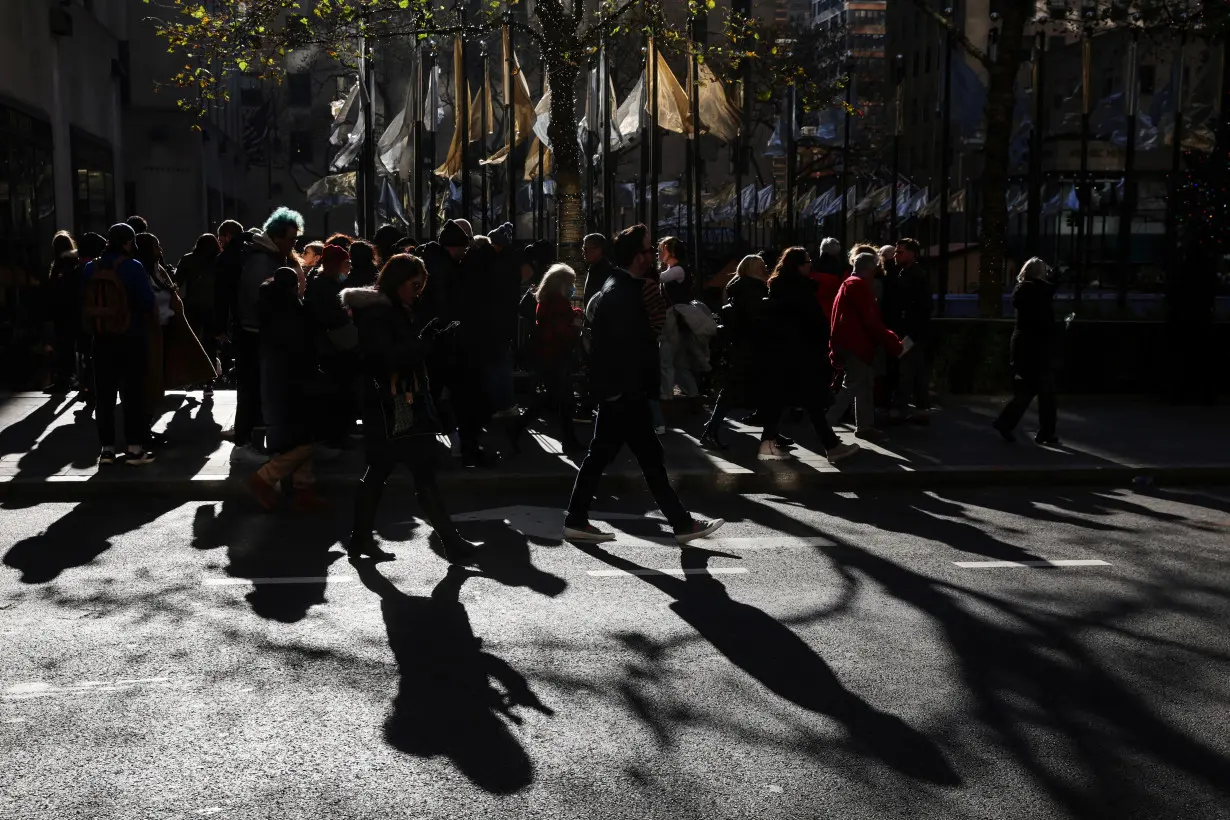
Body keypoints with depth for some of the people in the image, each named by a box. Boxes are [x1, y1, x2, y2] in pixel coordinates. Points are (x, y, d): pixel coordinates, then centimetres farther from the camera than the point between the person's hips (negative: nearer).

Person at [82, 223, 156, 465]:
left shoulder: (90, 269, 4)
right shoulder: (132, 267, -11)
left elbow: (84, 304, 7)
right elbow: (147, 302, -13)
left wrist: (91, 328, 17)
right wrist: (142, 318, 5)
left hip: (101, 339, 4)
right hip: (130, 339, -4)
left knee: (104, 394, 9)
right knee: (133, 393, 2)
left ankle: (107, 448, 12)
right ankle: (134, 447, 2)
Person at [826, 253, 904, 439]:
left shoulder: (850, 284, 19)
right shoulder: (859, 285, -13)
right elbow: (871, 321, -19)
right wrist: (893, 343, -15)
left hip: (852, 342, 11)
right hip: (855, 344, -11)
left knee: (864, 386, 13)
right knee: (851, 387, -9)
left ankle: (864, 426, 17)